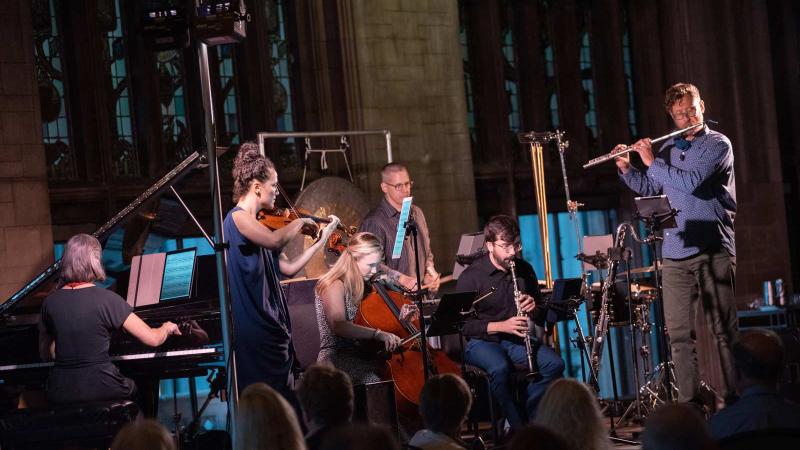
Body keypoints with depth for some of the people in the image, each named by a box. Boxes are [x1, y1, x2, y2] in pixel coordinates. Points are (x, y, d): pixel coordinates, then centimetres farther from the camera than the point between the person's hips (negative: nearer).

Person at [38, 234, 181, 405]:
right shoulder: (106, 299, -11)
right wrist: (167, 328, 15)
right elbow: (153, 339, -8)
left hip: (60, 395, 4)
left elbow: (46, 355, 12)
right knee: (139, 389, 30)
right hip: (100, 389, -4)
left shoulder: (49, 302, 1)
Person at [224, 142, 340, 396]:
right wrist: (300, 222, -11)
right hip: (255, 334, -9)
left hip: (273, 331, 9)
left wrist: (323, 238, 19)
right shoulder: (237, 218, -11)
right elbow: (276, 241, -29)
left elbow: (289, 268, 17)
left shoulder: (256, 225, 16)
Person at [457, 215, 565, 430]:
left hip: (516, 339, 5)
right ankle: (517, 426, -22)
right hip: (482, 341, -5)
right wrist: (501, 326, -23)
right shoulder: (470, 277, -9)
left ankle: (528, 418, -13)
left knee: (555, 364, -22)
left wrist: (534, 306, -6)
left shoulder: (524, 270, 7)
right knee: (500, 368, -37)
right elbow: (464, 325, -11)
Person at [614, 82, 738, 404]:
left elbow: (690, 182, -18)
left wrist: (652, 162, -8)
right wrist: (626, 168, 11)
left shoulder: (717, 145, -3)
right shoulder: (669, 149, 16)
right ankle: (689, 402, 8)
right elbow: (649, 188, 27)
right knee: (679, 333, 3)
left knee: (723, 329, -5)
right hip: (674, 253, 6)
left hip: (712, 249, -6)